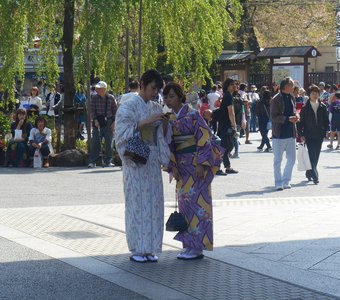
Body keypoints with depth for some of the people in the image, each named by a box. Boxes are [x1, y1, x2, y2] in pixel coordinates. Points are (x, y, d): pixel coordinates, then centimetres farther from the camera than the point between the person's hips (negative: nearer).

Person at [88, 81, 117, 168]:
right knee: (95, 142, -6)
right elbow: (92, 110, 2)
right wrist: (95, 120, -11)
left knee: (109, 142, 3)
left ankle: (107, 161, 13)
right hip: (97, 122, -1)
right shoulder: (94, 98, 2)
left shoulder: (111, 98, 1)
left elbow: (115, 110, 6)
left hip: (108, 123, 1)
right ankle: (92, 161, -3)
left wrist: (114, 122, -2)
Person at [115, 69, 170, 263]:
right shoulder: (128, 107, -4)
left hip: (153, 160, 6)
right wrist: (145, 122, -20)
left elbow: (162, 136, 16)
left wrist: (165, 124, -4)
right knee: (137, 202, -4)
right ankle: (136, 249, 2)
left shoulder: (156, 108, 13)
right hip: (135, 160, -6)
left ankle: (150, 248, 10)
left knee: (154, 202, 3)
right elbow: (123, 132, -14)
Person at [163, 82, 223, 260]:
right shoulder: (170, 119, 10)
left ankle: (197, 247, -3)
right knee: (184, 202, 8)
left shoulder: (192, 115, -10)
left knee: (195, 201, -7)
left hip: (196, 164, -7)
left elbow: (204, 139, -13)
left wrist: (201, 164, -18)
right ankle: (189, 245, 14)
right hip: (182, 166, 7)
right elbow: (170, 145, 11)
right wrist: (173, 167, 2)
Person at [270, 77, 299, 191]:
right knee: (278, 160, 1)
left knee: (292, 158, 8)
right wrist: (288, 119, -24)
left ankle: (286, 181, 19)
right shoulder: (276, 99, -11)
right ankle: (278, 183, 9)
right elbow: (273, 117, -15)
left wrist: (295, 117, -1)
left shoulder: (291, 98, 11)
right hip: (279, 134, -7)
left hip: (290, 134, 7)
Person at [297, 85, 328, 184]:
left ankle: (309, 173, 25)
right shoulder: (305, 108, -2)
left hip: (319, 135, 3)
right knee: (312, 156, -12)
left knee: (316, 156, 9)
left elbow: (326, 121, 9)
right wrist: (301, 135, -8)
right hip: (309, 135, -3)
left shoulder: (323, 107, 5)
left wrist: (324, 132, -1)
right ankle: (314, 176, -14)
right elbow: (301, 122, -1)